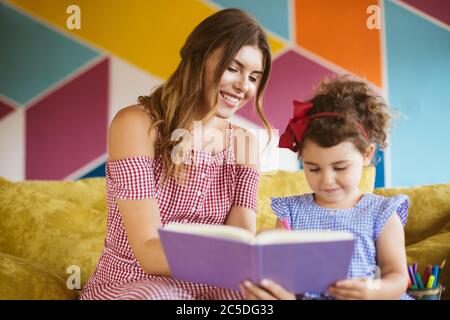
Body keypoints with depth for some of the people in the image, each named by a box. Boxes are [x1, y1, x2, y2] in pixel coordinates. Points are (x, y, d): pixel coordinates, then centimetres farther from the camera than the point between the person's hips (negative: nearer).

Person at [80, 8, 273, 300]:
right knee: (154, 295, -38)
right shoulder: (138, 123, -14)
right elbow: (149, 251, -22)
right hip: (128, 287, -3)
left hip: (201, 287, 4)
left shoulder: (243, 143, 2)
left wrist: (248, 163, -22)